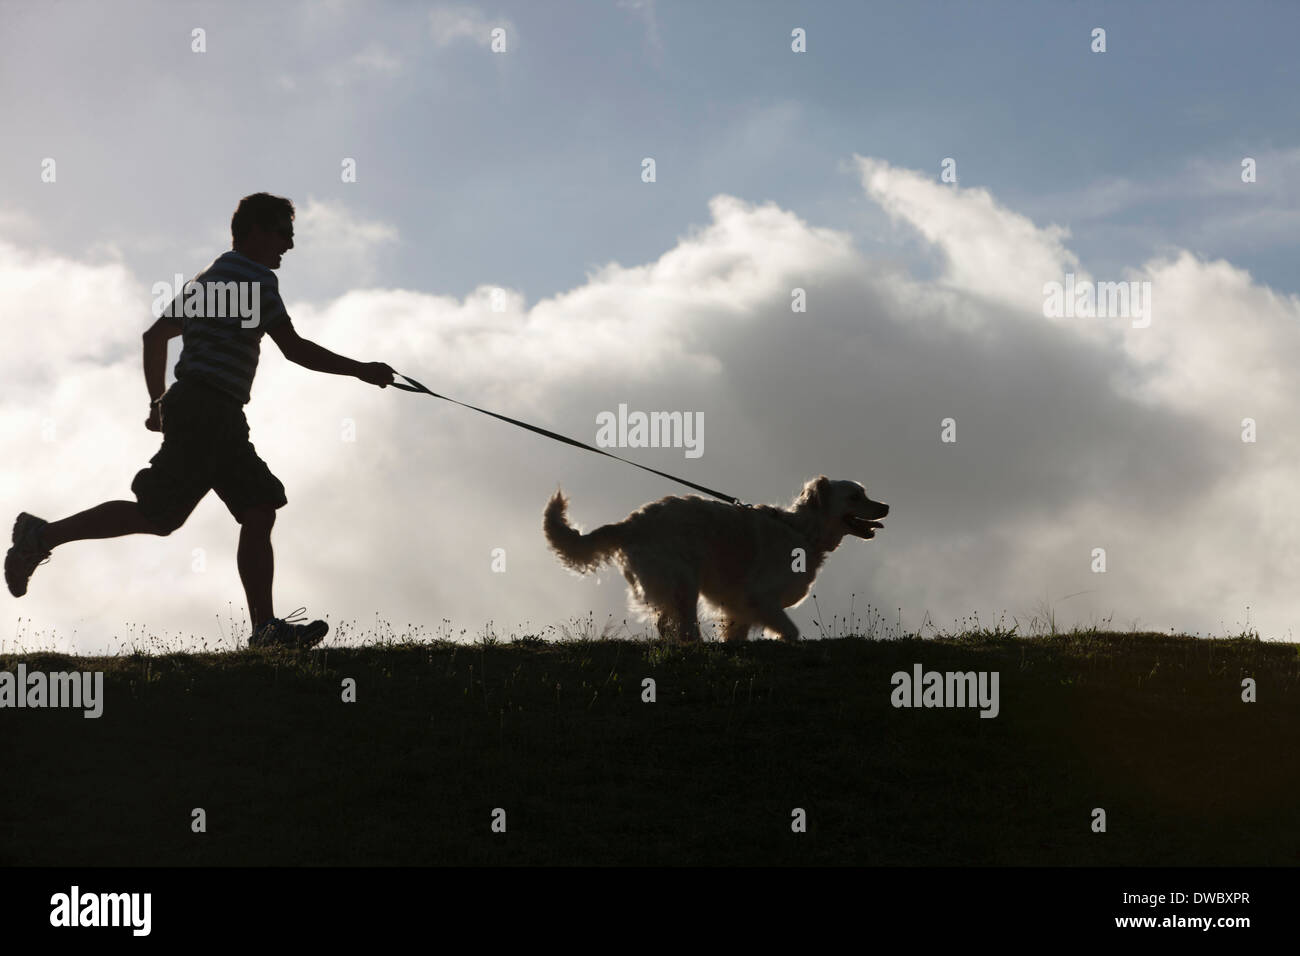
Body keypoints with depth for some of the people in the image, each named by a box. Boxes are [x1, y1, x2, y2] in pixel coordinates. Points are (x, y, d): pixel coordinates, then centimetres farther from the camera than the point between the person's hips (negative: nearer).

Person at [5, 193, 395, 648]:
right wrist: (360, 370, -8)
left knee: (259, 511, 0)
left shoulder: (209, 278, 24)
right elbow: (293, 348, -13)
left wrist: (158, 401, 34)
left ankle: (265, 628, -7)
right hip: (205, 409, -11)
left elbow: (155, 334, 29)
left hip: (221, 421, 11)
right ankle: (42, 536, -3)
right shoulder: (252, 276, -6)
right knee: (158, 515, -12)